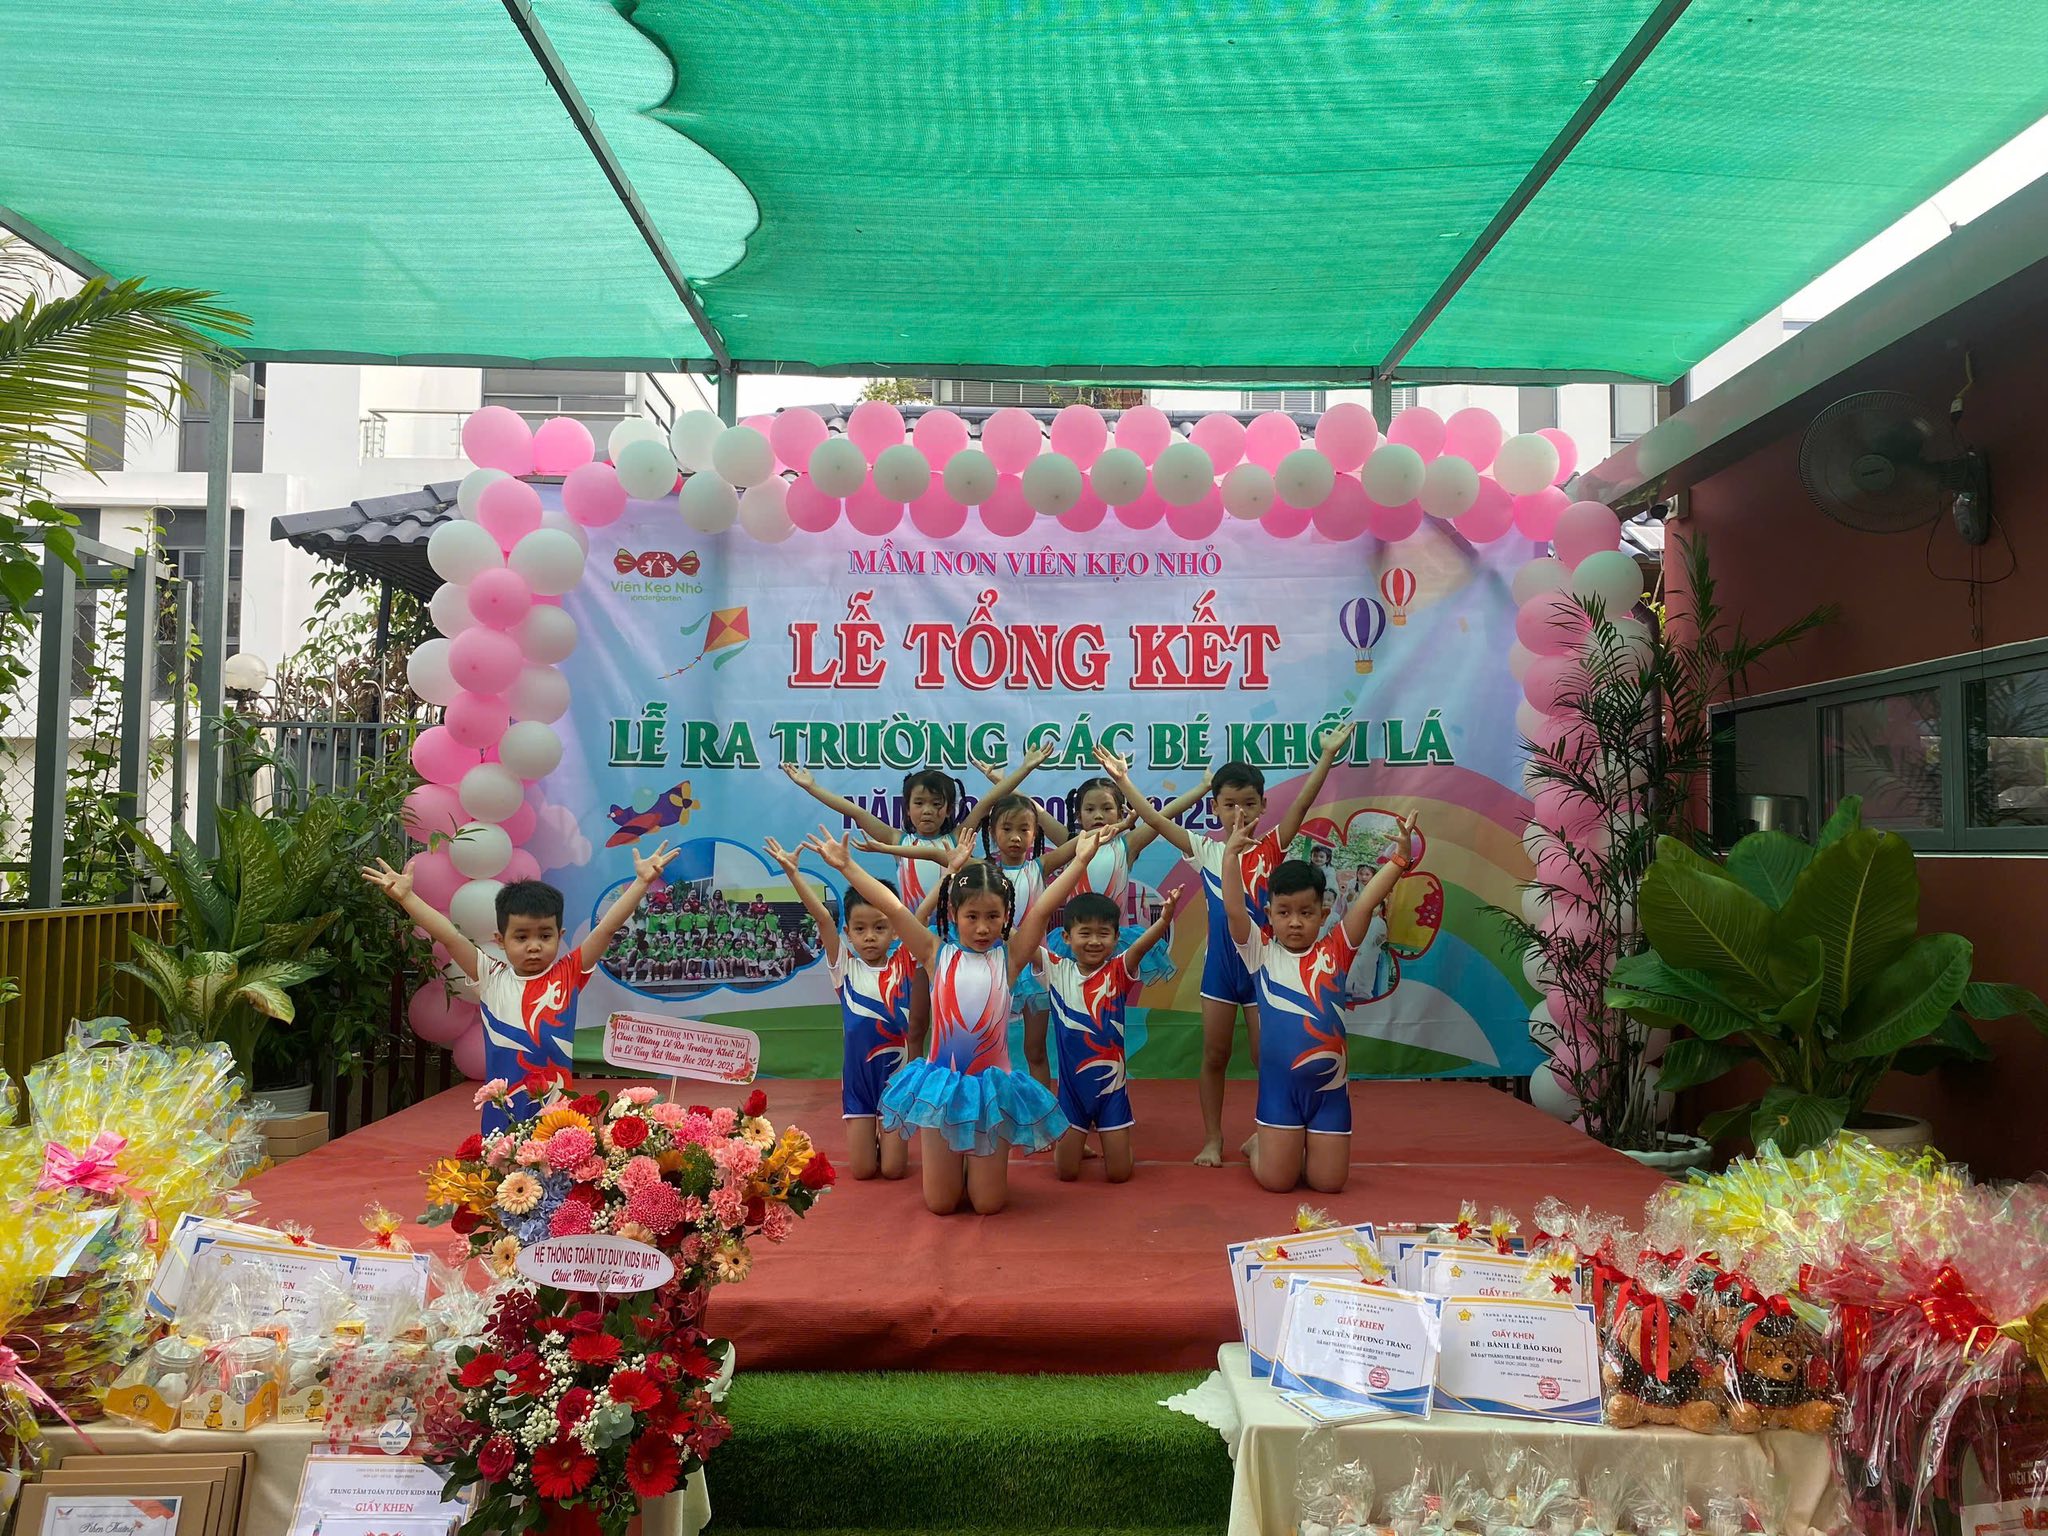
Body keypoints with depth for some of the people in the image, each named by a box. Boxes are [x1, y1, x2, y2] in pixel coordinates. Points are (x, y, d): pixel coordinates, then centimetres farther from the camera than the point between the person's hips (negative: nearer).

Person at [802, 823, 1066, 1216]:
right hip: (942, 1084, 0)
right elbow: (891, 906, -8)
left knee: (988, 1203, 4)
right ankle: (954, 1161, 39)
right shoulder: (937, 954, -2)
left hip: (991, 1085, 0)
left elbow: (1043, 906, -13)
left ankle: (977, 1163, 37)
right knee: (941, 1203, 7)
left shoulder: (1008, 955, -3)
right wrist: (846, 865, -11)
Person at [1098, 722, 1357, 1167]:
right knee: (1214, 1056, 10)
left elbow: (1302, 804, -14)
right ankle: (1212, 1138, 21)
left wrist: (1327, 756, -24)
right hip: (1220, 964, 2)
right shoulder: (1204, 850, 0)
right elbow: (1155, 820, -4)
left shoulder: (1271, 847, -3)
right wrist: (1122, 780, -9)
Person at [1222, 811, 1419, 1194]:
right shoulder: (1261, 953, -1)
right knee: (1277, 1180, 0)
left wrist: (1400, 857, -16)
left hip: (1329, 1084, 2)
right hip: (1279, 1083, -2)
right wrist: (1231, 853, -21)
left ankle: (1290, 1149, 36)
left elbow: (1366, 902, -8)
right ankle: (1258, 1145, 34)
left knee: (1328, 1181, 5)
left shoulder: (1335, 953, 2)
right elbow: (1234, 910, -14)